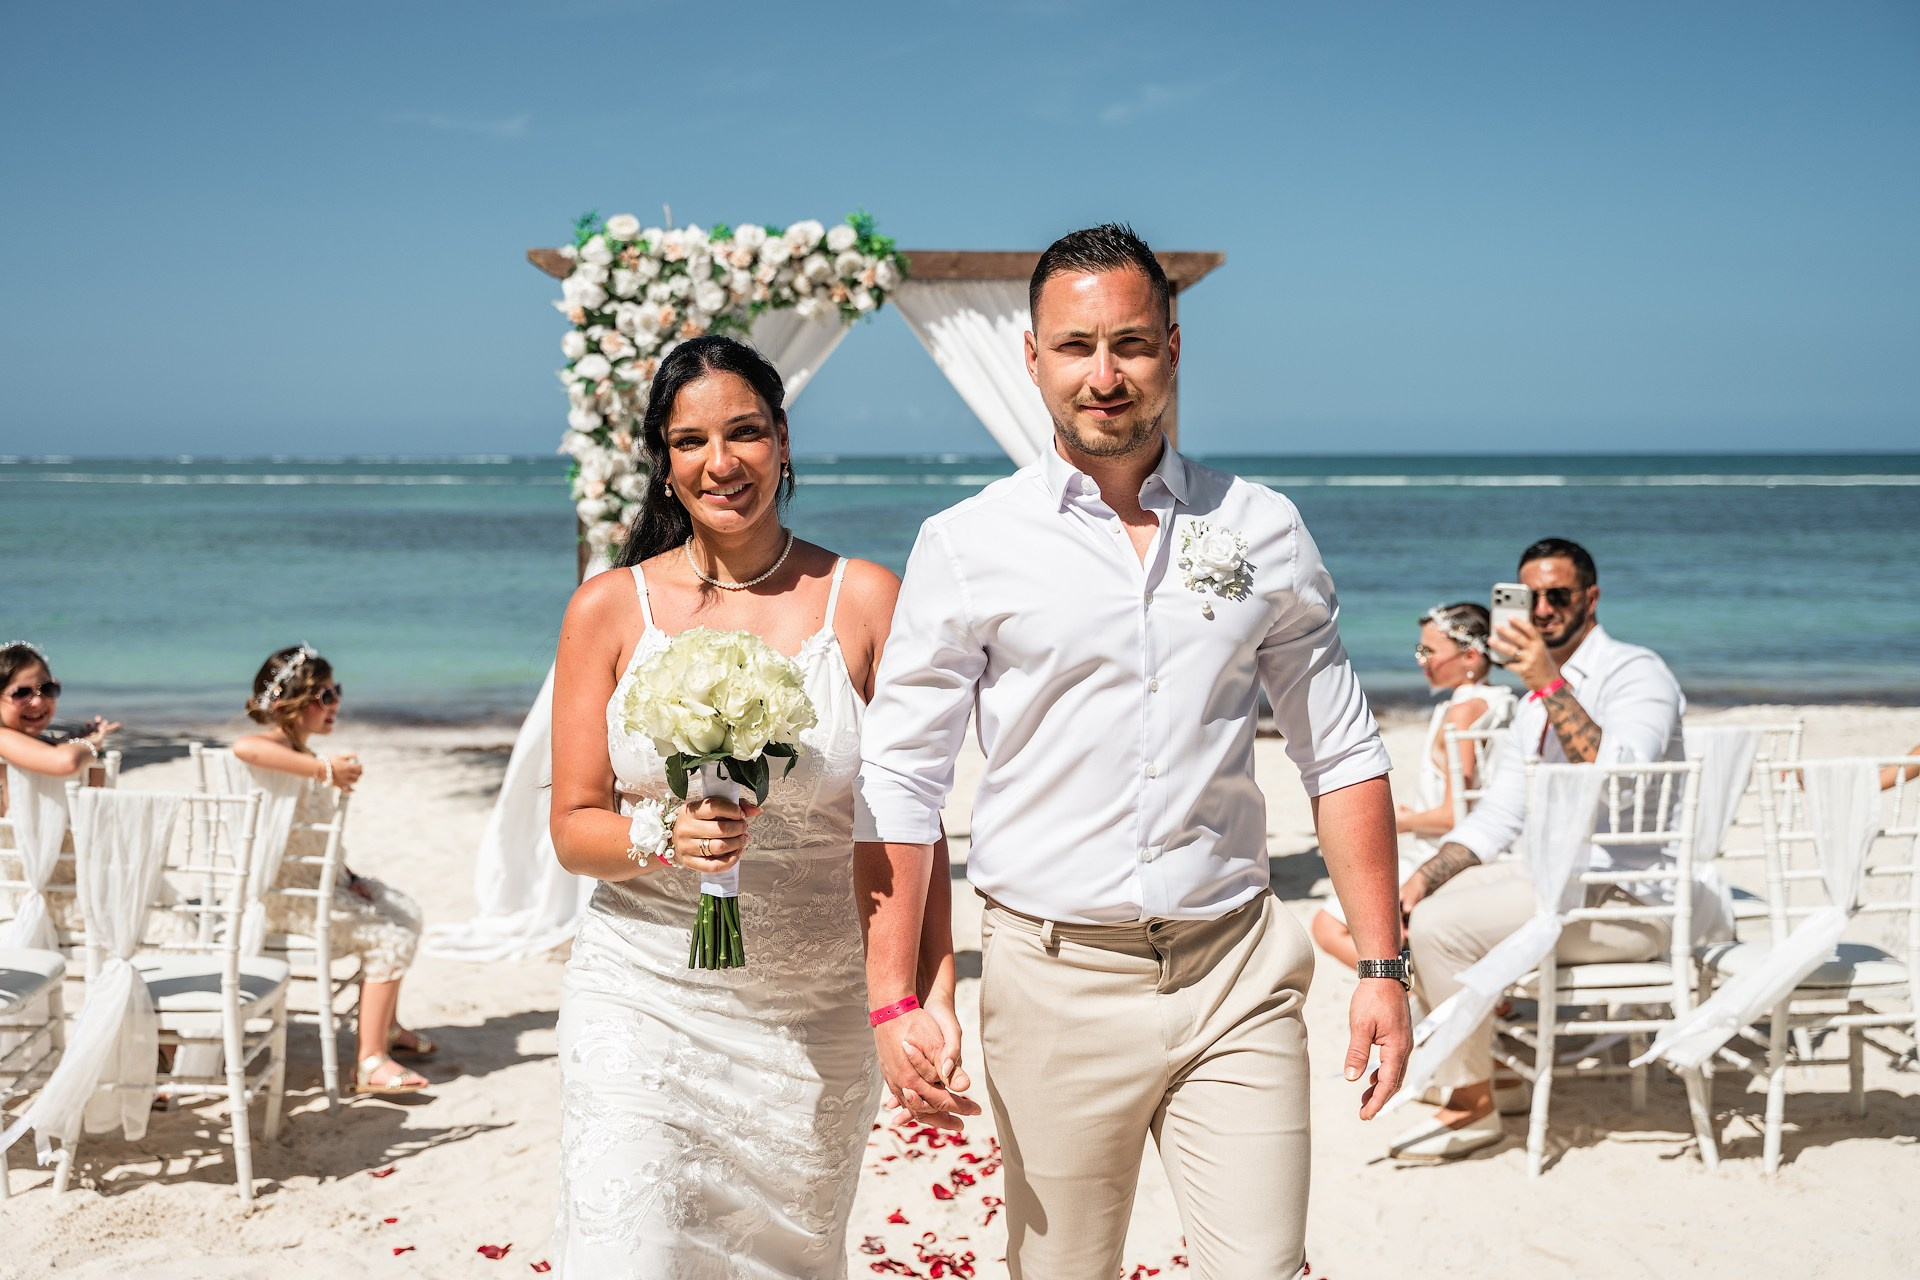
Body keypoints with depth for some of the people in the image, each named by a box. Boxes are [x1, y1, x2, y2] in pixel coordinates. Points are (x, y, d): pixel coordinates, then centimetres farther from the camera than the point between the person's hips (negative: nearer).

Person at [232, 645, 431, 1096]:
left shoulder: (304, 753, 13)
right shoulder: (277, 745, -17)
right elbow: (243, 747, -45)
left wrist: (348, 878, 8)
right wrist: (323, 768, -41)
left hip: (321, 879, 10)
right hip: (285, 894, -10)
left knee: (405, 911, 19)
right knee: (390, 937, -16)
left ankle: (385, 1026, 34)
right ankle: (369, 1063, -14)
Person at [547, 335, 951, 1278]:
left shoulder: (865, 601, -1)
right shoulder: (609, 608, 1)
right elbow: (573, 827, 2)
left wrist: (935, 990, -11)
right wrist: (663, 836, -19)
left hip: (817, 1014, 1)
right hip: (645, 997, 0)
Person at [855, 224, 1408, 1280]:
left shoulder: (1263, 531, 6)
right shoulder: (969, 546, 0)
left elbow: (1341, 756, 10)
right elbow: (899, 780, 0)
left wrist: (1382, 965, 4)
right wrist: (892, 1000, -7)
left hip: (1236, 976, 1)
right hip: (1056, 982, -1)